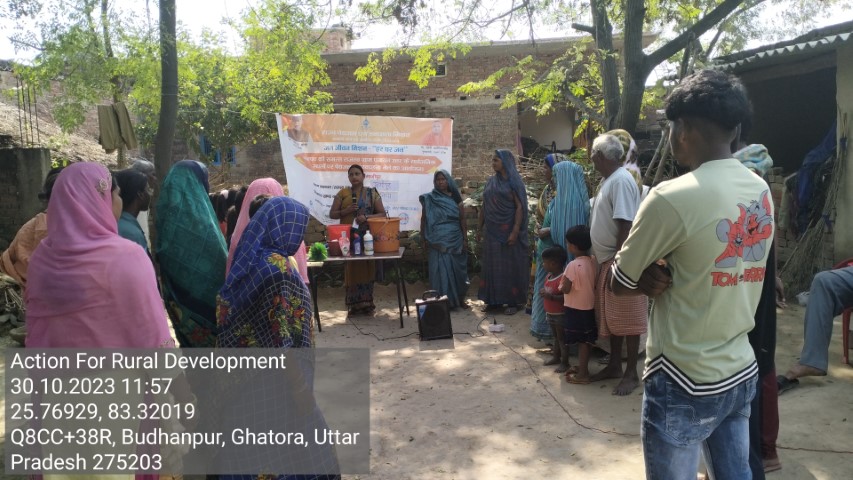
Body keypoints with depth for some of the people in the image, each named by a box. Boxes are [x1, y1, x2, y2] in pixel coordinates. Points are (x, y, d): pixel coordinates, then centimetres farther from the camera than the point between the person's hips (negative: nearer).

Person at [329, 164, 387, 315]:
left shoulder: (372, 193, 8)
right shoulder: (342, 193, 7)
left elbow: (382, 214, 4)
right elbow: (332, 214, 6)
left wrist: (367, 217, -13)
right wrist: (346, 211, -12)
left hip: (367, 237, 0)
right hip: (348, 237, 0)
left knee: (367, 269, 3)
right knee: (351, 269, 1)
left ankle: (366, 303, 12)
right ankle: (353, 304, 8)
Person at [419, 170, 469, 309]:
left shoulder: (455, 198, 5)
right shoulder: (429, 199, 2)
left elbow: (462, 219, 5)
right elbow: (424, 220, 4)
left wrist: (465, 239, 0)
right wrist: (424, 240, 0)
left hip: (455, 241, 1)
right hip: (438, 243, -1)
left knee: (457, 269, 5)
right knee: (440, 270, -1)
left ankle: (460, 299, 17)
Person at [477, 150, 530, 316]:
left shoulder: (514, 182, -6)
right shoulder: (490, 181, 11)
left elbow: (520, 207, -12)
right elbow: (484, 207, 13)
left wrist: (515, 231, -20)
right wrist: (479, 228, 11)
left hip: (507, 230, -6)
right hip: (492, 230, 6)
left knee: (510, 265, 0)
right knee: (492, 264, 8)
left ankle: (513, 302, 7)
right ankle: (494, 299, 17)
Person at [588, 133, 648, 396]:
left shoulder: (621, 181, -17)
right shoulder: (607, 180, 13)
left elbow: (626, 227, -22)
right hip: (607, 260, 10)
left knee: (627, 319, 0)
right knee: (611, 316, 16)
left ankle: (631, 373, 10)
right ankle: (614, 365, 27)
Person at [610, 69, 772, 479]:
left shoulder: (673, 197, -20)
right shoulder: (761, 191, 4)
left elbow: (619, 283, -10)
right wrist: (672, 278, -6)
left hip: (685, 384, -7)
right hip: (741, 373, 7)